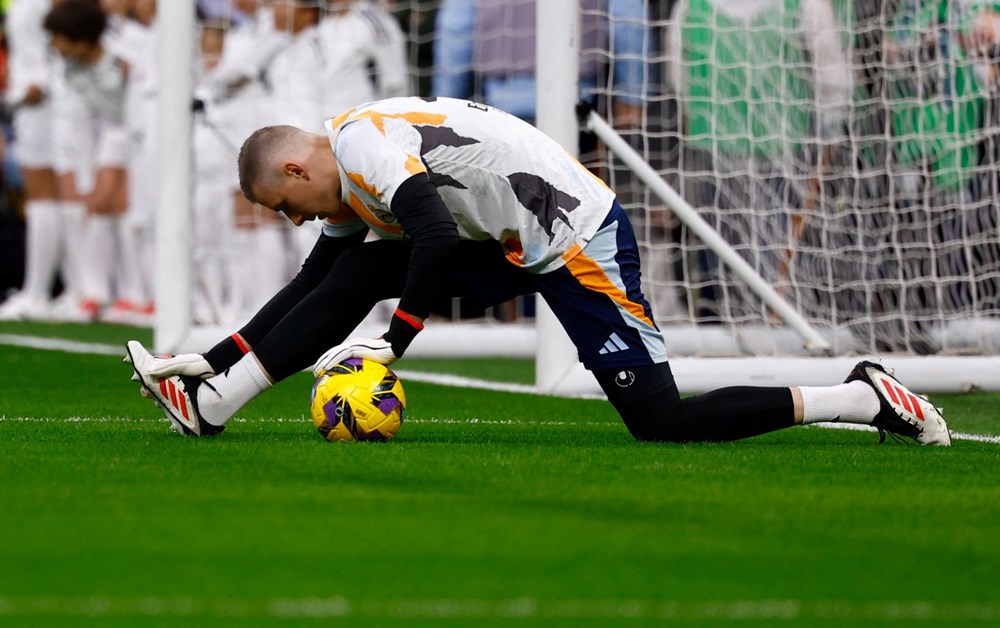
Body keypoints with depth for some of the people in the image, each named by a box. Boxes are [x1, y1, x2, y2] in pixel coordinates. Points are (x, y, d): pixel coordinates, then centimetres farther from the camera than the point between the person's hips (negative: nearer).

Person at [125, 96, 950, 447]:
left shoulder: (366, 144, -17)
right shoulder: (348, 189, 14)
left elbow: (437, 237, -30)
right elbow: (311, 290, 20)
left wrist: (391, 342, -25)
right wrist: (221, 355, 14)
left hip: (579, 240, -10)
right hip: (519, 247, 10)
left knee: (660, 422, -12)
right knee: (355, 276, 1)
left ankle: (864, 398, -6)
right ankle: (211, 395, -2)